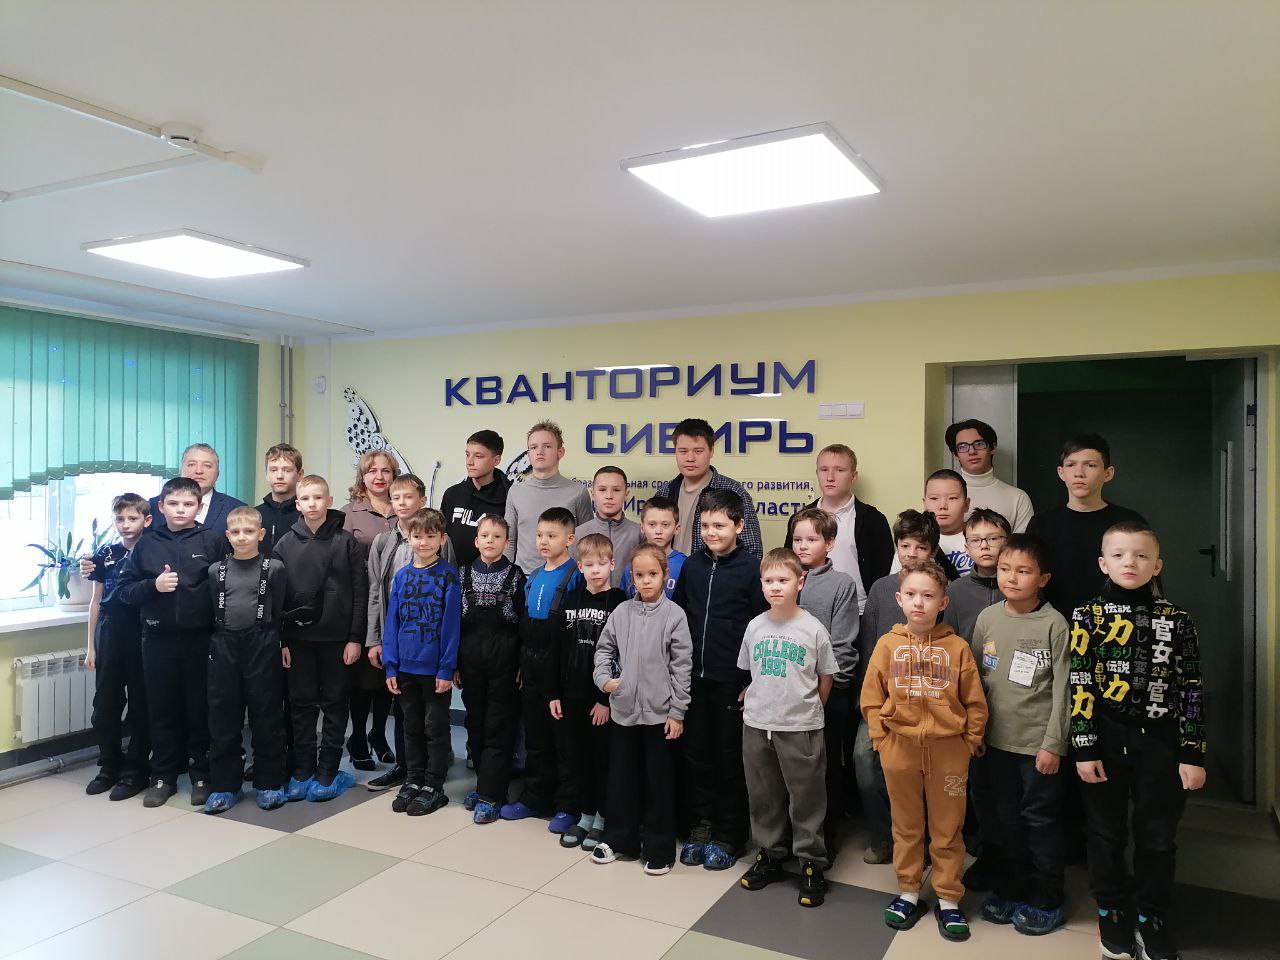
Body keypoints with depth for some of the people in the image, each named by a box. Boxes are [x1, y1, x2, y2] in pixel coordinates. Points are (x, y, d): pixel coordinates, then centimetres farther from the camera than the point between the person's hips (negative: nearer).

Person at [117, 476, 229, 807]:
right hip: (158, 639, 2)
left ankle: (201, 774, 20)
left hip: (200, 639, -2)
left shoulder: (213, 541, -2)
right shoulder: (146, 544, 5)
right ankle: (163, 776, 23)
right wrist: (153, 585, -12)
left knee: (200, 708, 6)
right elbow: (125, 590, 6)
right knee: (162, 709, 10)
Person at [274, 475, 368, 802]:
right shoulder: (286, 544, 4)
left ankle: (327, 774, 15)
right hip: (298, 637, 2)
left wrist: (355, 638, -8)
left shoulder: (346, 542, -3)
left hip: (336, 638, -2)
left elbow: (360, 592, -4)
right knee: (301, 704, 8)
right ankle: (302, 772, 19)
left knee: (334, 704, 6)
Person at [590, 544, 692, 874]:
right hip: (623, 709, 4)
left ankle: (659, 848, 21)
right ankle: (618, 839, 30)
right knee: (621, 777, 15)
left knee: (659, 781, 8)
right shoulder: (621, 612, 1)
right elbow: (604, 649, 11)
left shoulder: (674, 615, -8)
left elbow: (681, 666, -8)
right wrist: (604, 678, -7)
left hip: (659, 712, -3)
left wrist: (677, 712, -9)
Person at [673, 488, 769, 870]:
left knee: (730, 760, 8)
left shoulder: (752, 568, -9)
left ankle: (728, 836, 23)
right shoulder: (691, 566, 5)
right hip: (694, 679, 5)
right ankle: (700, 827, 29)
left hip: (733, 681, -4)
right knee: (696, 755, 14)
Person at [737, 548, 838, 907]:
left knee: (806, 799, 6)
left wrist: (806, 709, 3)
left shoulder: (813, 629, -9)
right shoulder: (755, 627, 2)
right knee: (763, 797, 15)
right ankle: (769, 856, 32)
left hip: (800, 728, -4)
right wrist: (754, 702, 7)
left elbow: (826, 678, 1)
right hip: (756, 726, 4)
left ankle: (812, 864, 21)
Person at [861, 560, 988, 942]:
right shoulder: (888, 645, -1)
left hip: (948, 750, -1)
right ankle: (909, 893, 30)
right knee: (906, 827, 15)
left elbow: (975, 702, 1)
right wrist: (881, 740, -2)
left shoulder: (957, 647, -4)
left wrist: (969, 742, -1)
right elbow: (872, 697, 2)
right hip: (899, 749, 1)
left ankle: (948, 900, 26)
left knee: (947, 829, 10)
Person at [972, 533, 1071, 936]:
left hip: (1038, 741, -4)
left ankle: (1047, 898, 24)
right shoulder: (987, 618, 1)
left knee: (1041, 819, 8)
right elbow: (975, 679, 7)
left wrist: (1053, 743, -11)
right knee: (1006, 816, 16)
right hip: (996, 738, 4)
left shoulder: (1054, 624, -11)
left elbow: (1062, 688, -10)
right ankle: (1011, 887, 32)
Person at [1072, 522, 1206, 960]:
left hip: (1159, 742, 1)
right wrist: (1084, 749, -9)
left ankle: (1152, 916, 29)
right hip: (1105, 741, -1)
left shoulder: (1175, 619, -1)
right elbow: (1080, 686, -6)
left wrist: (1193, 754, -2)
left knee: (1157, 835, 11)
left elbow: (1191, 689, 1)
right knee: (1107, 831, 12)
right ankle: (1112, 911, 30)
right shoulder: (1088, 616, -4)